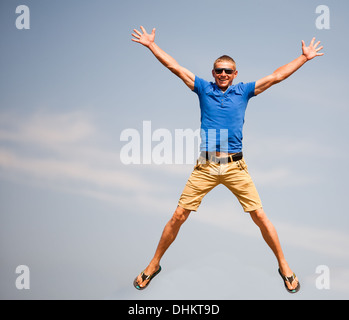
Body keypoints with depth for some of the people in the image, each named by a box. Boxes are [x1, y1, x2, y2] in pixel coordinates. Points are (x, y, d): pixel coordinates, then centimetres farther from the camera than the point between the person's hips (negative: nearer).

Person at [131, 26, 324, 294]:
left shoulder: (243, 91, 10)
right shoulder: (204, 88, 9)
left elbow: (276, 77, 11)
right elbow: (174, 66, 9)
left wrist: (304, 58, 11)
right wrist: (151, 45, 8)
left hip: (235, 167, 0)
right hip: (205, 167, 0)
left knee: (260, 216, 2)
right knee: (178, 216, 1)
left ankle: (284, 266, 20)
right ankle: (154, 264, 18)